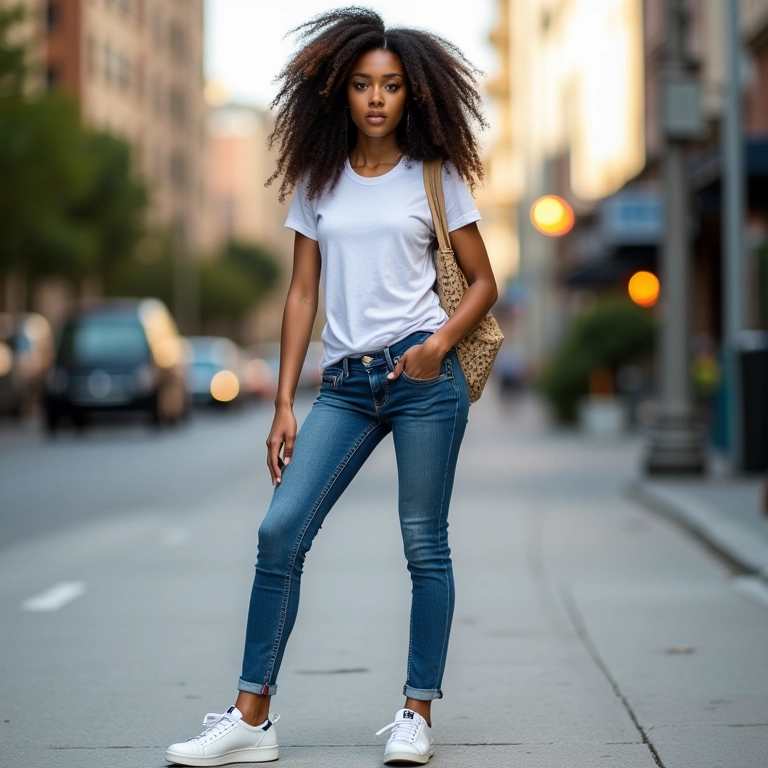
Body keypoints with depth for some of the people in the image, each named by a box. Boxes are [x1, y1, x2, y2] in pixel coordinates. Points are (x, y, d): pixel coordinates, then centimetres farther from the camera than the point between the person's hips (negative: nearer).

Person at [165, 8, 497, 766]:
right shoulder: (318, 183, 11)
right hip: (345, 382, 3)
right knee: (280, 530, -8)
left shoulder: (435, 177, 5)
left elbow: (483, 282, 7)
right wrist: (283, 405, 6)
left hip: (422, 373, -2)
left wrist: (441, 343, -12)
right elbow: (302, 294, 11)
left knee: (423, 543, -1)